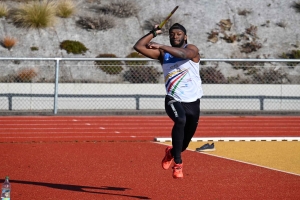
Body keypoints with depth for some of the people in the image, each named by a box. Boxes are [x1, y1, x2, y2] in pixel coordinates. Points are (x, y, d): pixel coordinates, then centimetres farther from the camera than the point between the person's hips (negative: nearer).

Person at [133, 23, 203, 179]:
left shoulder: (192, 49, -4)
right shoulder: (163, 53, 5)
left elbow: (184, 54, -29)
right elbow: (138, 47, -1)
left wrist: (161, 46, -34)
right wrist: (153, 33, 0)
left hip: (193, 101, 1)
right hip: (173, 100, -1)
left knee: (185, 143, 12)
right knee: (180, 120, -34)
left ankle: (171, 152, 49)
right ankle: (177, 163, -27)